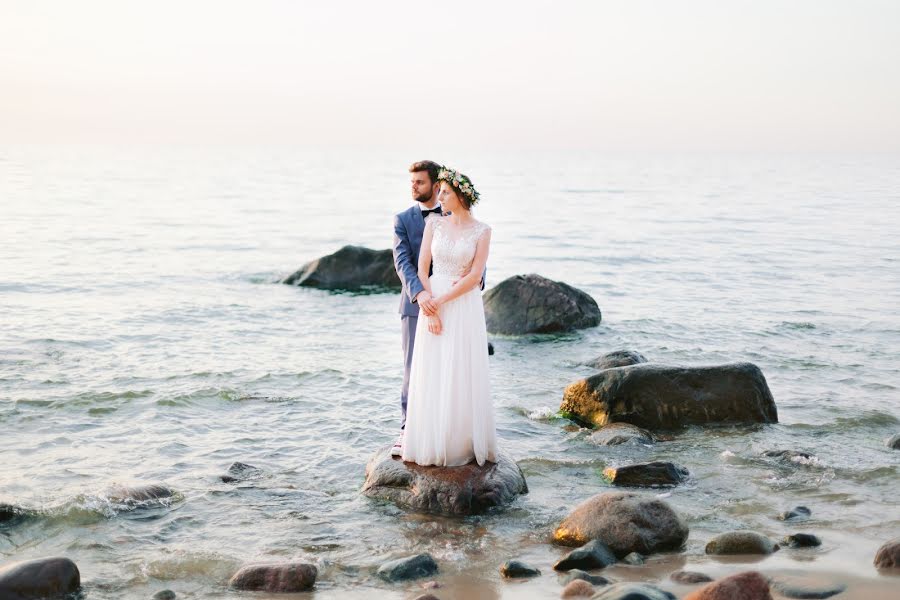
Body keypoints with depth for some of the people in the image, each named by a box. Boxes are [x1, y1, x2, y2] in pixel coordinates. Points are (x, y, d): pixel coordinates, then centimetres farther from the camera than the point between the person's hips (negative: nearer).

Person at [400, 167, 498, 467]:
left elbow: (475, 277, -10)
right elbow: (422, 267, -1)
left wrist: (441, 301, -14)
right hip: (432, 303, 2)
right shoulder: (434, 224, 4)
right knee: (431, 375, 4)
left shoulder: (482, 231, -4)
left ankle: (462, 443, 11)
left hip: (464, 307, -2)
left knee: (462, 376, 0)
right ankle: (431, 441, 13)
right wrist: (429, 308, -11)